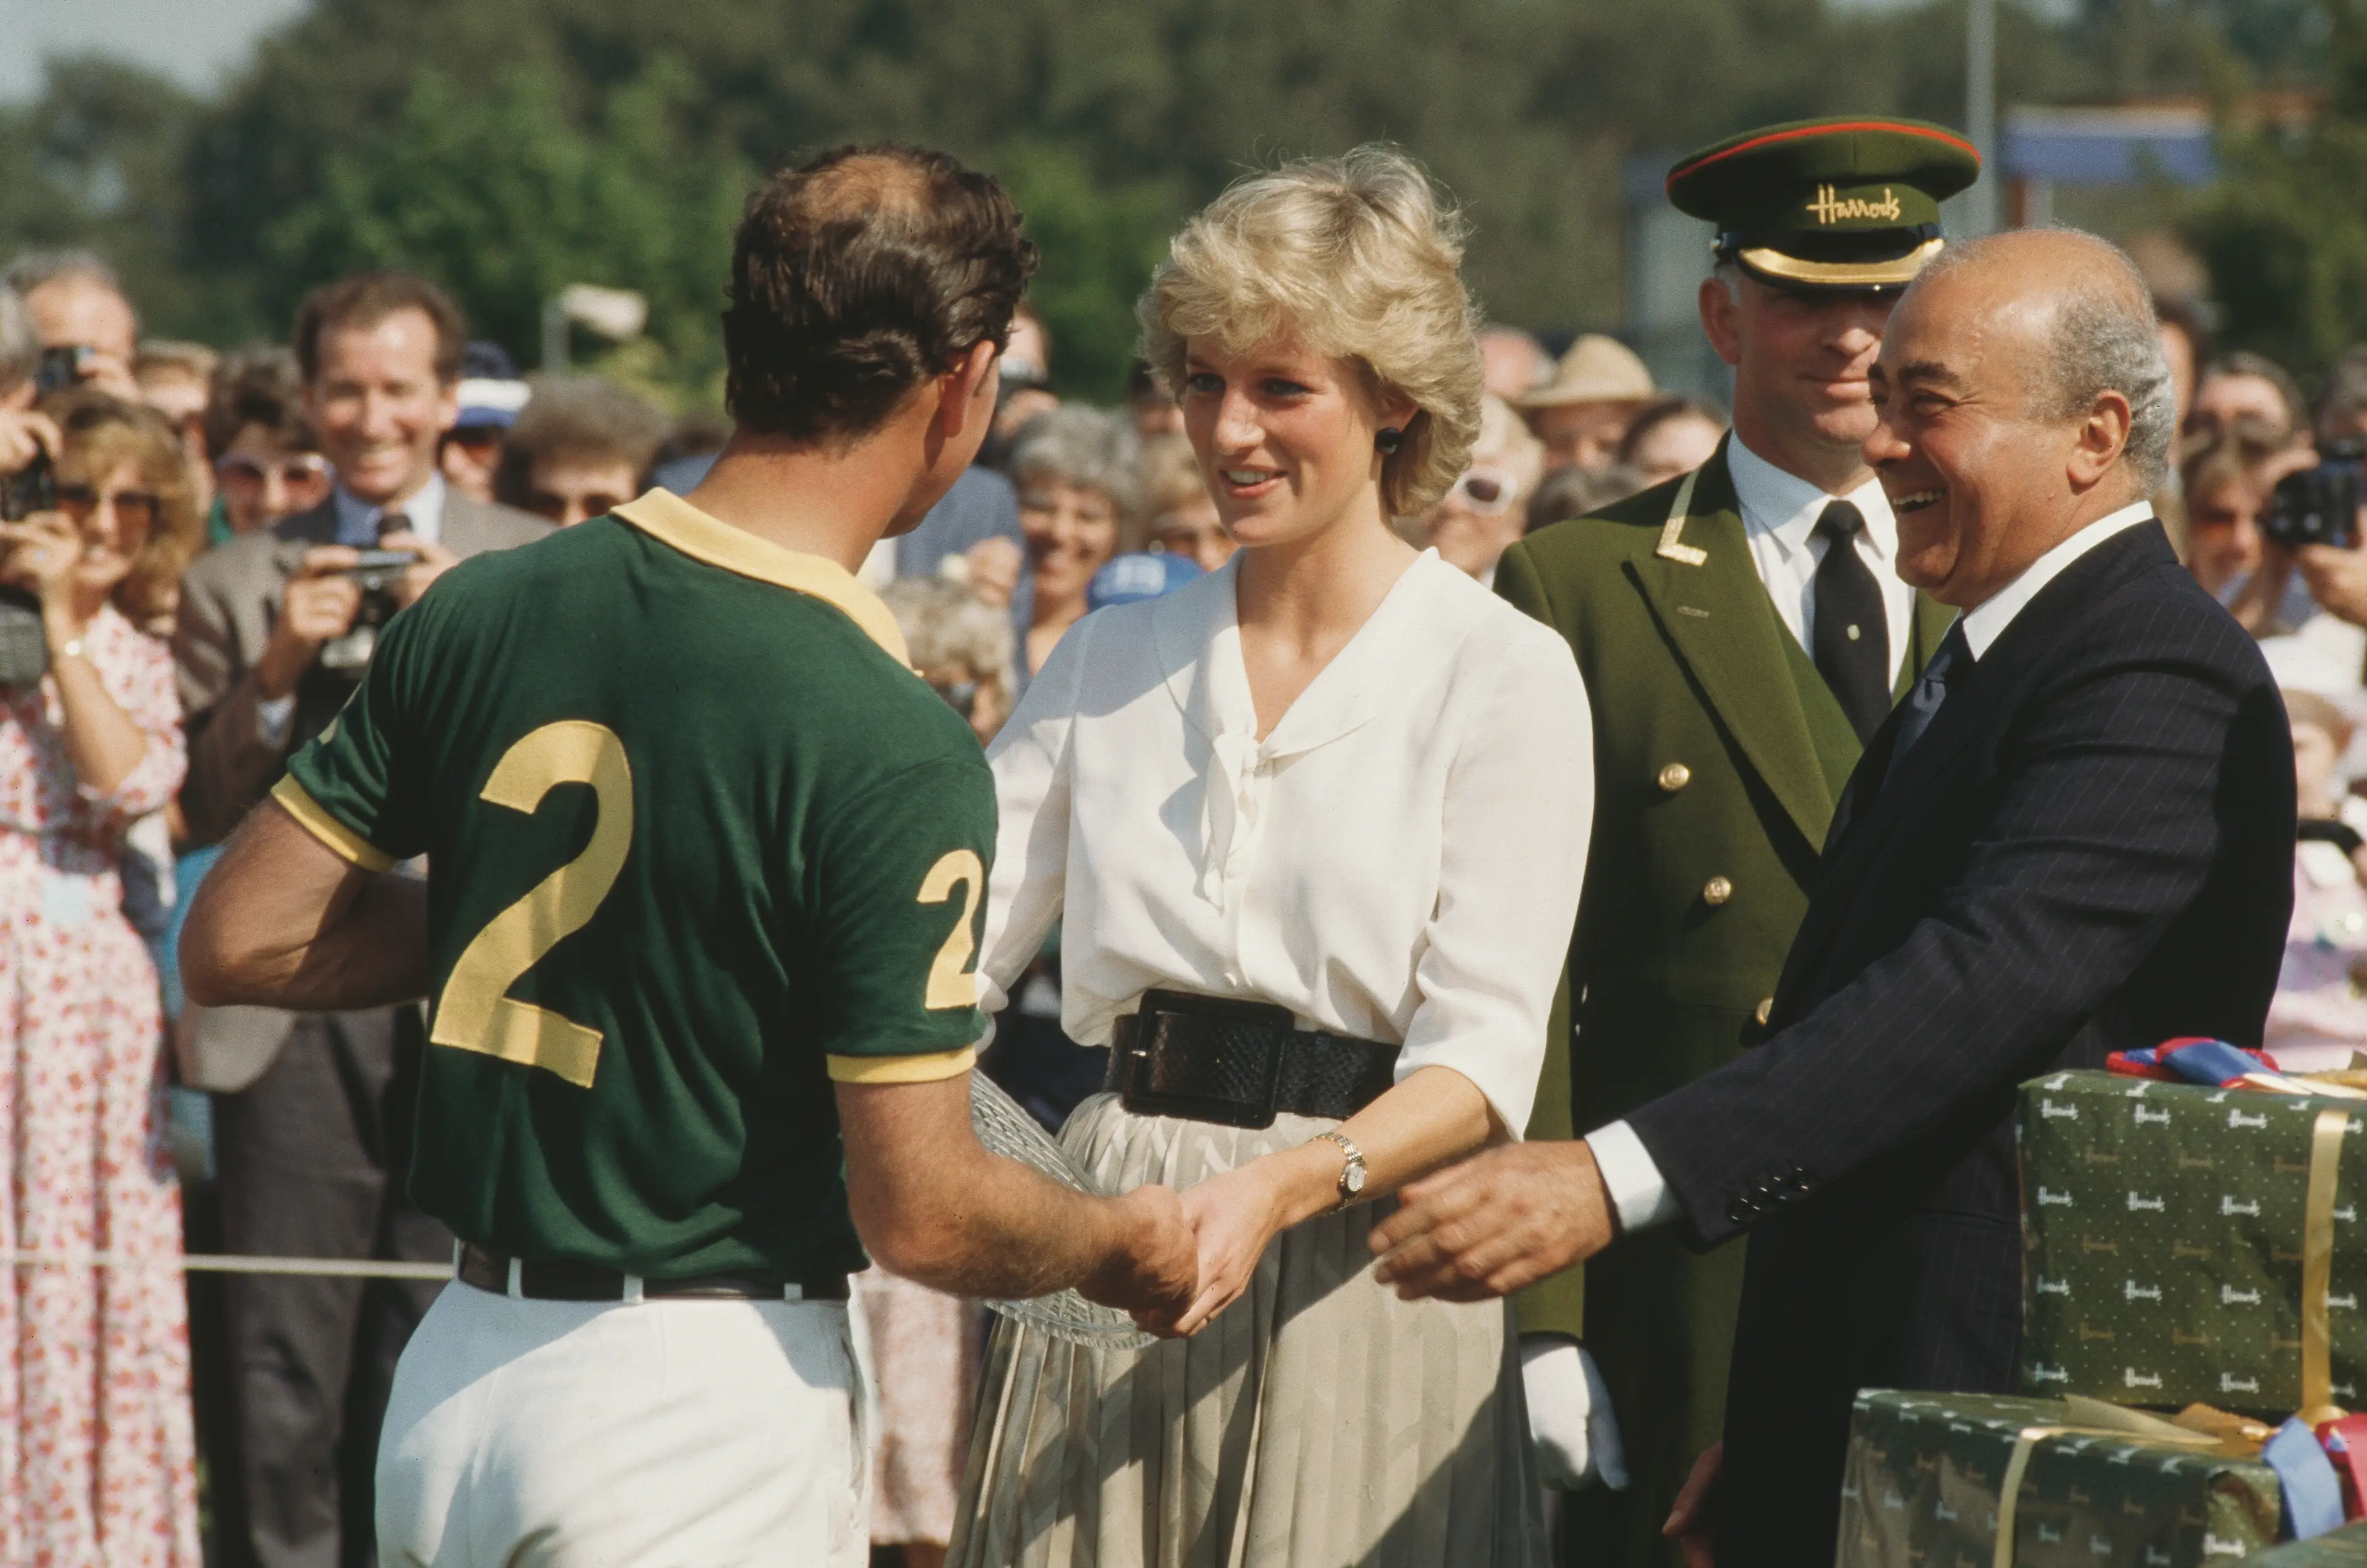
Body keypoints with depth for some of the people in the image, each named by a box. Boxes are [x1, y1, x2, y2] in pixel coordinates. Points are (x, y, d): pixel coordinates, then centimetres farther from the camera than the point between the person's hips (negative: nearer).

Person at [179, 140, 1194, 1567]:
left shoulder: (476, 614, 0)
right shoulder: (892, 750, -18)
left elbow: (237, 945, 7)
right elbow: (922, 1216, -16)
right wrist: (1121, 1246, 4)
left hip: (449, 1377, 6)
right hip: (717, 1399, -6)